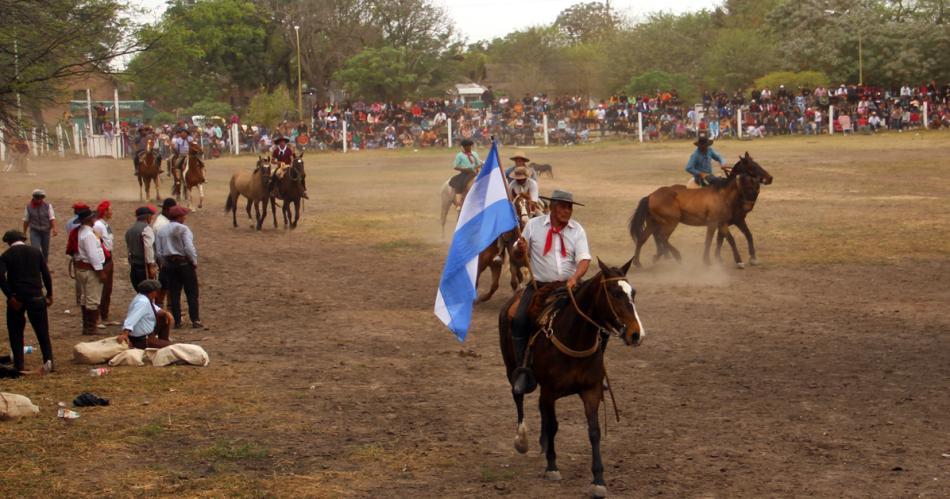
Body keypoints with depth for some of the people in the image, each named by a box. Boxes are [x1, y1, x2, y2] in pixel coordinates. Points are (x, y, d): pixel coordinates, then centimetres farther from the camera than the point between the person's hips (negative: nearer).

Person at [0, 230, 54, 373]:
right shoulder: (37, 252, 6)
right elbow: (46, 274, 1)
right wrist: (49, 294, 6)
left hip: (16, 298, -1)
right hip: (36, 297, 1)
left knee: (16, 333, 10)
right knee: (42, 331, 8)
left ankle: (19, 365, 7)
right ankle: (48, 359, -7)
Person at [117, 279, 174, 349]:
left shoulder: (143, 297, 1)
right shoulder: (143, 302, -28)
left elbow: (154, 309, 20)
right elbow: (132, 318, -40)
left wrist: (165, 313, 3)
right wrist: (125, 334, -51)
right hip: (142, 340, -10)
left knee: (165, 318, 16)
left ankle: (163, 340, 25)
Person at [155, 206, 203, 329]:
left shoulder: (161, 231, 6)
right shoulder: (183, 229, -11)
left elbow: (158, 252, 4)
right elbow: (189, 247, -19)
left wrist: (164, 264, 13)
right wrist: (194, 262, -8)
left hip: (169, 263, 5)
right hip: (184, 262, -5)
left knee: (174, 294, 10)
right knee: (192, 293, 3)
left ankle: (177, 321, 10)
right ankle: (195, 320, 0)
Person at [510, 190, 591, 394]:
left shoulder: (577, 230, 2)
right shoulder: (534, 225, 2)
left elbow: (584, 259, -7)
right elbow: (517, 254, 9)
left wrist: (574, 278, -27)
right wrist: (521, 250, -17)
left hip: (569, 286, 1)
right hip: (539, 286, -1)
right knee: (519, 320, -23)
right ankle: (522, 370, -15)